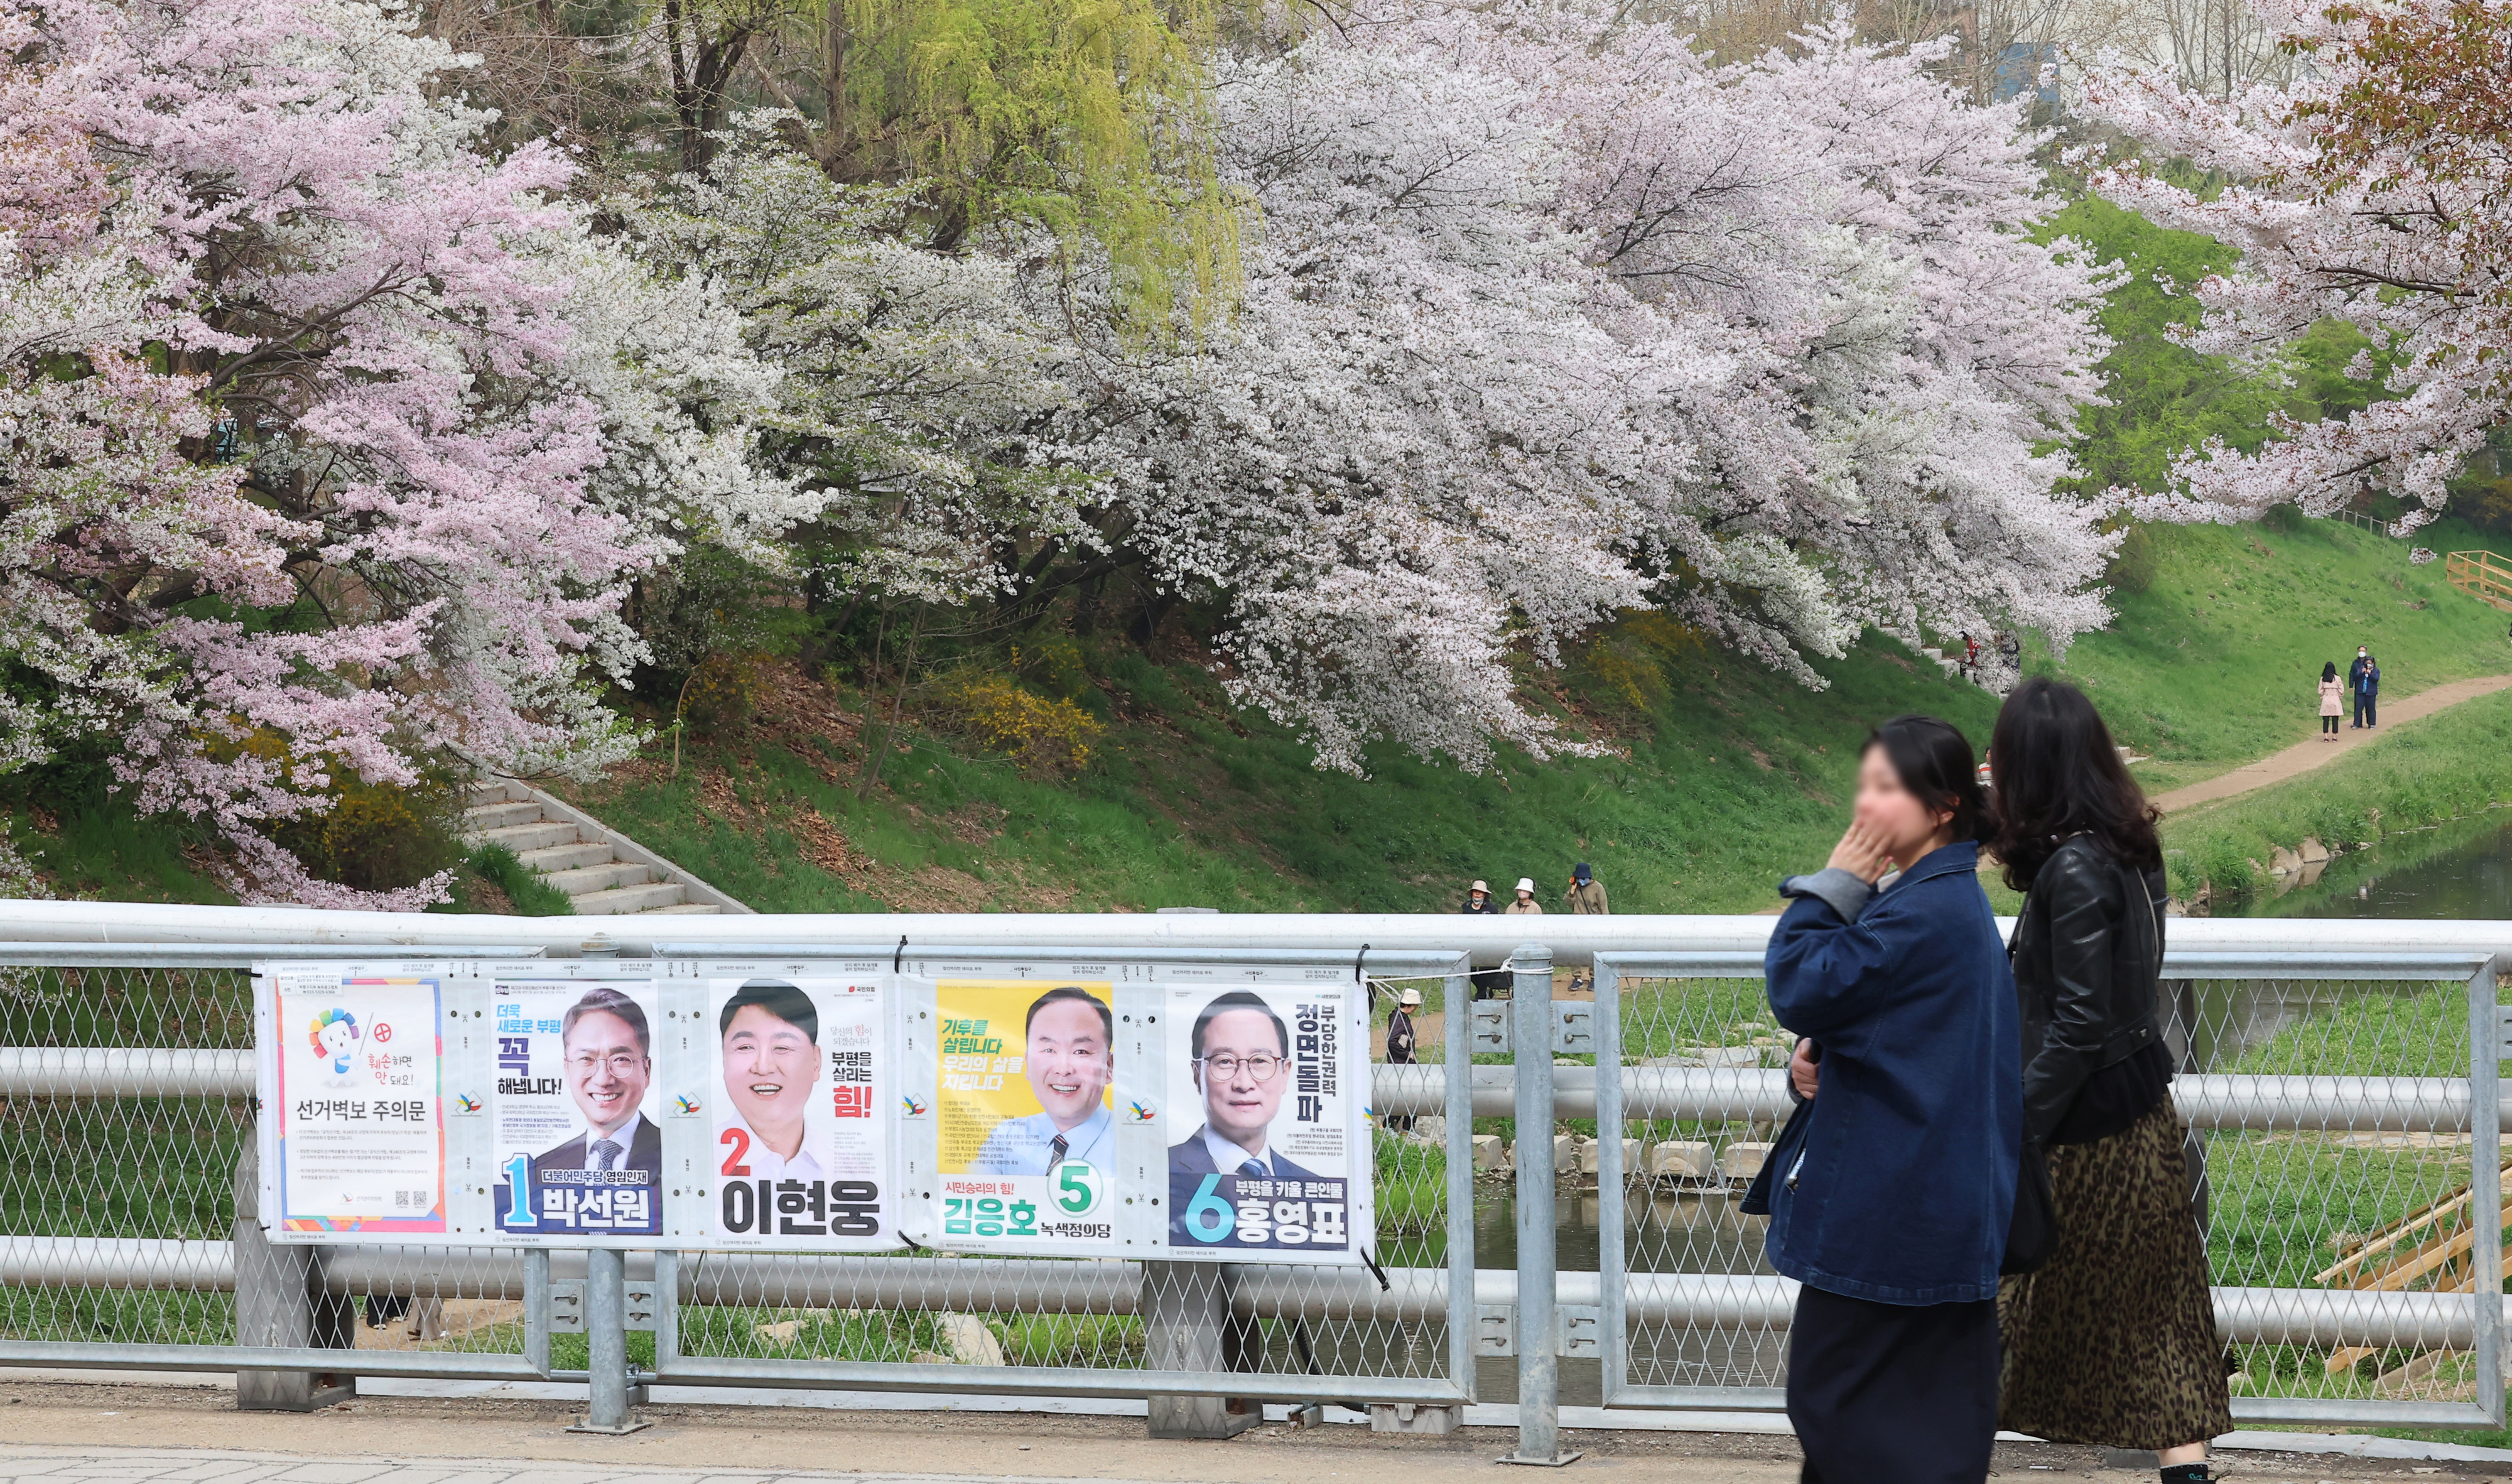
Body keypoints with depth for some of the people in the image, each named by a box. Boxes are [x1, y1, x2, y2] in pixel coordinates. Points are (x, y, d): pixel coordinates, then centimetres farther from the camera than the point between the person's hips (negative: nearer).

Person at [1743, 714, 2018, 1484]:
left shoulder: (1923, 915, -21)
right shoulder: (1955, 901, 12)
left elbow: (1800, 989, -20)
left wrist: (1831, 887, -10)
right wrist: (1816, 1057, 2)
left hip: (1889, 1210, -10)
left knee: (1829, 1396, -3)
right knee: (1938, 1414, 12)